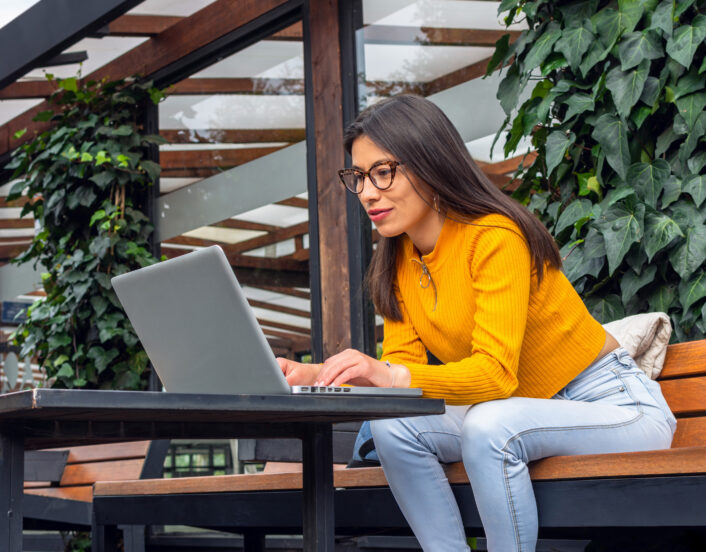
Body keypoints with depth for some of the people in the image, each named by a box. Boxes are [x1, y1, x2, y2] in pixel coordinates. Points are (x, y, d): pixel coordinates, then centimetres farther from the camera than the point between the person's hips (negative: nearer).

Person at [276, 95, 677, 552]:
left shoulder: (495, 237, -22)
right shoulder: (398, 259, 2)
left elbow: (495, 373, -30)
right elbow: (402, 365, -3)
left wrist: (392, 376, -44)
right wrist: (318, 377, -20)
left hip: (616, 406, -7)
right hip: (521, 411, 7)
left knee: (488, 425, -34)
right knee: (396, 429, -14)